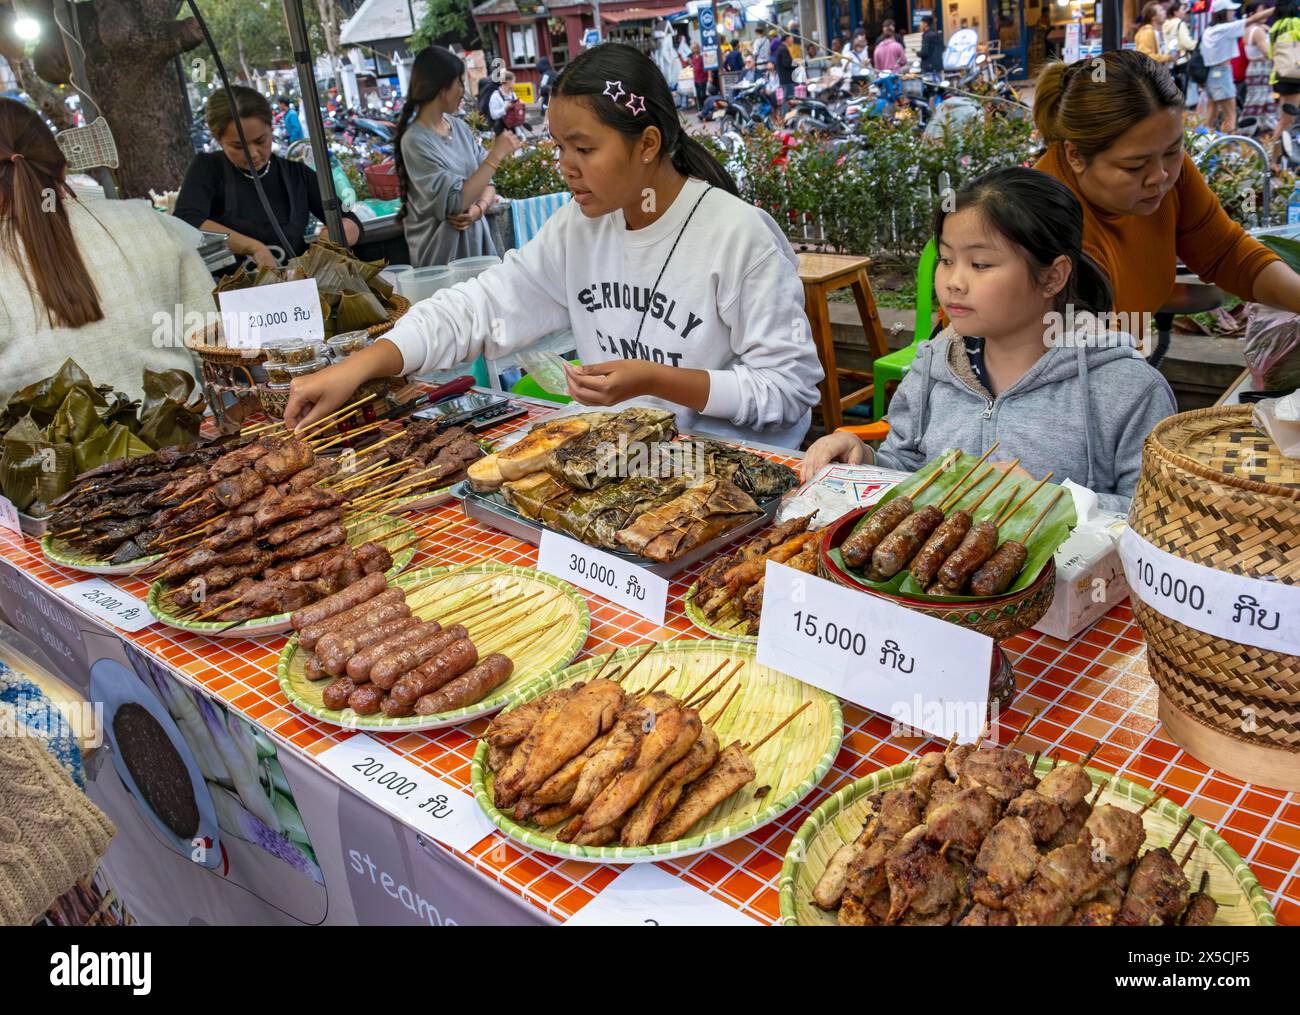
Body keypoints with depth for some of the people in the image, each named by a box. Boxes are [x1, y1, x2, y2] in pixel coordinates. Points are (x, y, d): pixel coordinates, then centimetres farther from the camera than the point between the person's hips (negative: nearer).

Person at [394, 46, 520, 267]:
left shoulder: (460, 127, 4)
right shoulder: (415, 141, -15)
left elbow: (486, 181, 8)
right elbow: (455, 202, -21)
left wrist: (480, 207, -15)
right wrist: (496, 154, -18)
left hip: (477, 239, 6)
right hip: (443, 252, -6)